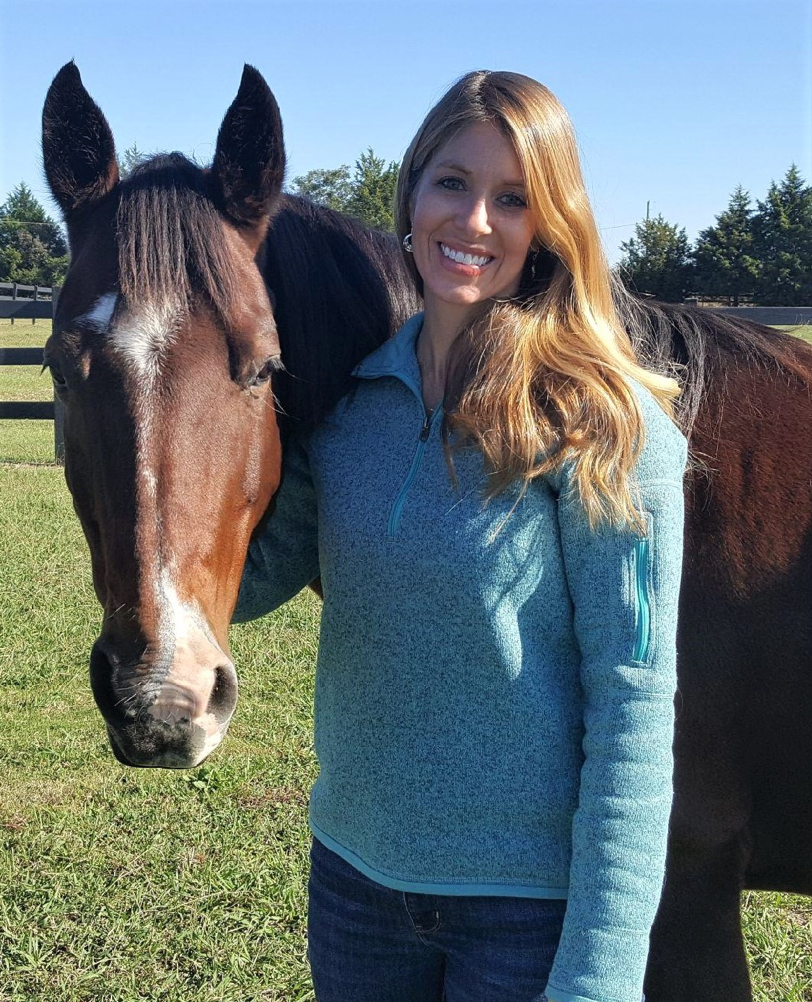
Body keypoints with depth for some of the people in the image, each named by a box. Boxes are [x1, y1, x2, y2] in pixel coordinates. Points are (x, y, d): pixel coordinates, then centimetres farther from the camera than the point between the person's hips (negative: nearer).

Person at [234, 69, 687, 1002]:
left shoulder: (603, 425, -15)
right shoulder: (350, 393, 0)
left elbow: (633, 700, -16)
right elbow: (245, 582, 0)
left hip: (529, 897, -4)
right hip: (353, 865, 5)